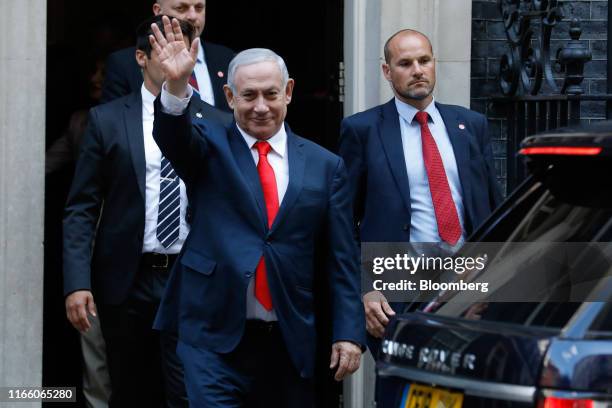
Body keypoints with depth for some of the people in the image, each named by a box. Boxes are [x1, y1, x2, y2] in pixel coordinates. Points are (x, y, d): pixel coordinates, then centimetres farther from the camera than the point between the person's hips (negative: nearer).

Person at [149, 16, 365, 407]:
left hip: (290, 343, 2)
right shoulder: (210, 146, 4)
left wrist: (349, 333, -2)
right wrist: (177, 86, -39)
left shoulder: (324, 165, 7)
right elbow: (174, 136, -19)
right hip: (215, 336, -2)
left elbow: (342, 260, 6)